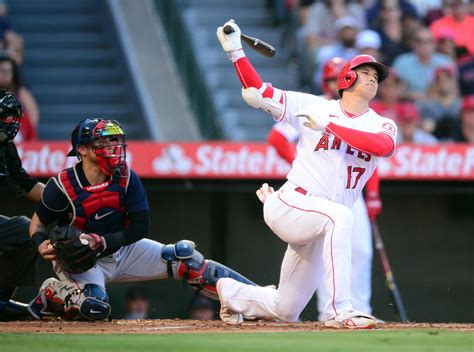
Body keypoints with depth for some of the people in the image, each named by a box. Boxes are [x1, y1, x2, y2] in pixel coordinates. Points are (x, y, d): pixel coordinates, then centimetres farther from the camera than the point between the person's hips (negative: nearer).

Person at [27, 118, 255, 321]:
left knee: (183, 258, -10)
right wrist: (42, 245, -29)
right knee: (95, 308, -34)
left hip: (122, 250, 4)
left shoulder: (127, 179, -11)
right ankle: (51, 295, -3)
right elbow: (38, 223, -6)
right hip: (78, 262, -4)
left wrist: (101, 242, -23)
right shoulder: (62, 187, -20)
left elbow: (140, 227, -9)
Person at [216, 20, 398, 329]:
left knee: (285, 312, 12)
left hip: (318, 230, 5)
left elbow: (383, 146, -18)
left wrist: (329, 125, -21)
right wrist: (235, 50, -7)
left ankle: (232, 293, 43)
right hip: (290, 205, -5)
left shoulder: (382, 126, 7)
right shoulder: (315, 106, 3)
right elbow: (256, 92, 2)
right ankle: (340, 310, -37)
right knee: (340, 217, -38)